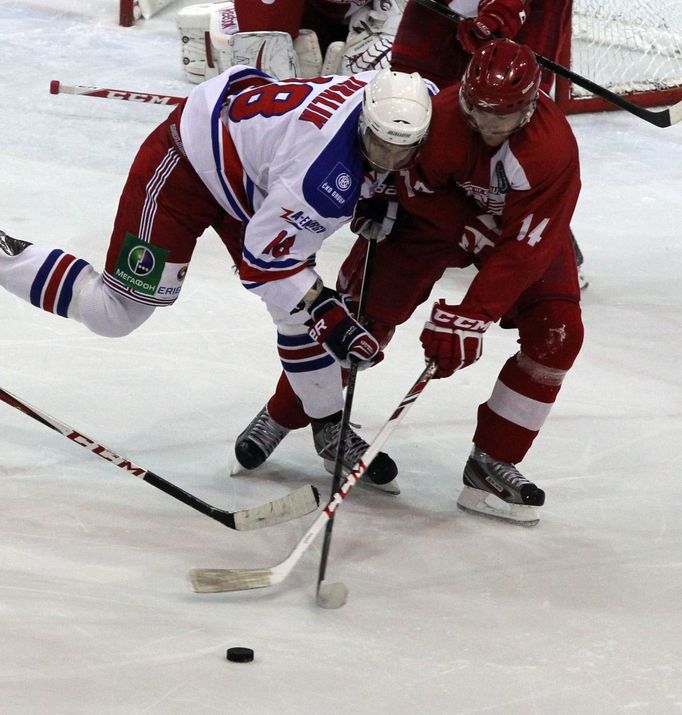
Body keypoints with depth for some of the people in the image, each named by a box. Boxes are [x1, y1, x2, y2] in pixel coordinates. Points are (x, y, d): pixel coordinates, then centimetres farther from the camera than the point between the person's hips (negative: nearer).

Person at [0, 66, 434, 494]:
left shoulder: (401, 98, -16)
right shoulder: (328, 172, -37)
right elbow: (264, 256, -28)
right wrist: (327, 314, -26)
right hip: (184, 165, -8)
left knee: (302, 306, 3)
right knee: (117, 310, -5)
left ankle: (329, 428, 17)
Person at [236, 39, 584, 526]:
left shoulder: (554, 145, -37)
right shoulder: (442, 117, -36)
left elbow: (523, 248, -37)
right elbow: (419, 192, -20)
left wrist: (471, 317, -41)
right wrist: (474, 229, -28)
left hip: (523, 222, 1)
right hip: (437, 206, 0)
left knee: (556, 333, -16)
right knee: (363, 314, -5)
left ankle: (492, 464, -4)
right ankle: (281, 417, 18)